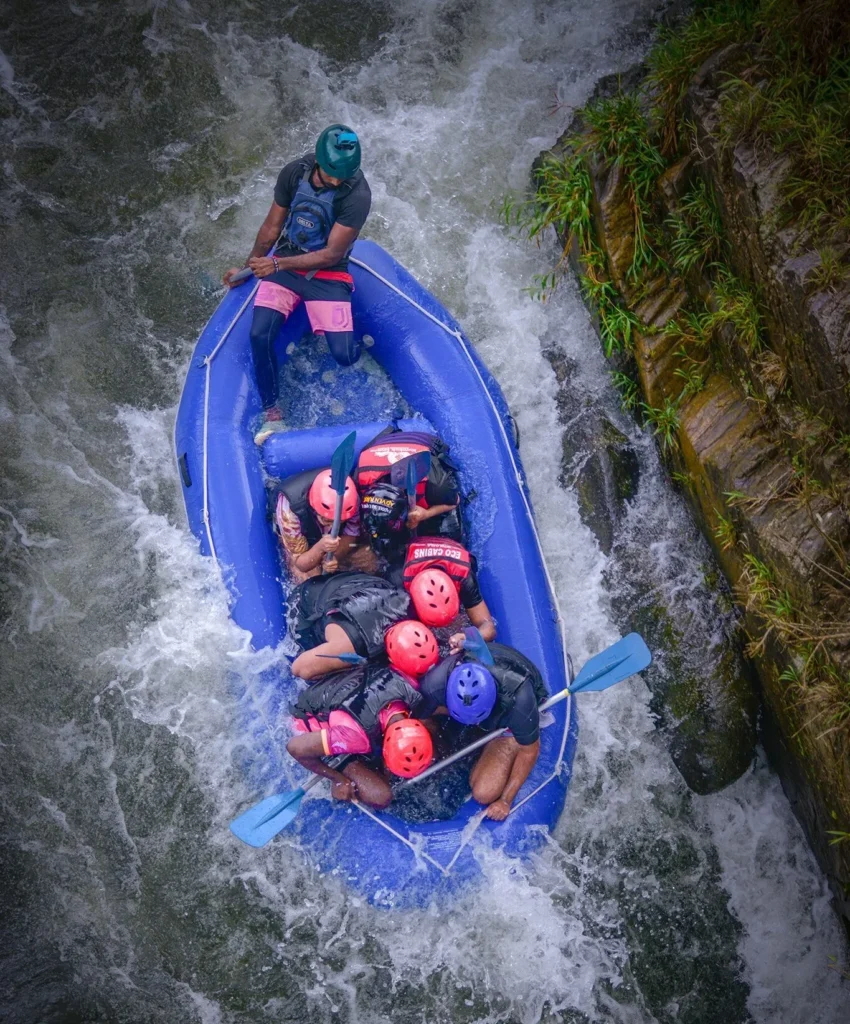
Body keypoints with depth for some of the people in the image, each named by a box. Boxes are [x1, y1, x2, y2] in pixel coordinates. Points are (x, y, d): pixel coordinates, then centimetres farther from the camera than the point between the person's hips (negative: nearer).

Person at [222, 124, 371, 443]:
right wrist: (249, 266, 17)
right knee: (259, 335, -20)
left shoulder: (357, 195, -20)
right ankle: (271, 412, -1)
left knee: (344, 356, -15)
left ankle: (349, 335, 25)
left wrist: (278, 265, -22)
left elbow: (332, 254, -18)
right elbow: (272, 227, 7)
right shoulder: (294, 173, -8)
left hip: (328, 274, -3)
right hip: (283, 265, 3)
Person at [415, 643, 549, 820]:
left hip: (508, 723, -3)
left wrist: (505, 800, -13)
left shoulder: (517, 701, -44)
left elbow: (529, 751, -22)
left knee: (484, 795, -17)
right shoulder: (434, 684, -39)